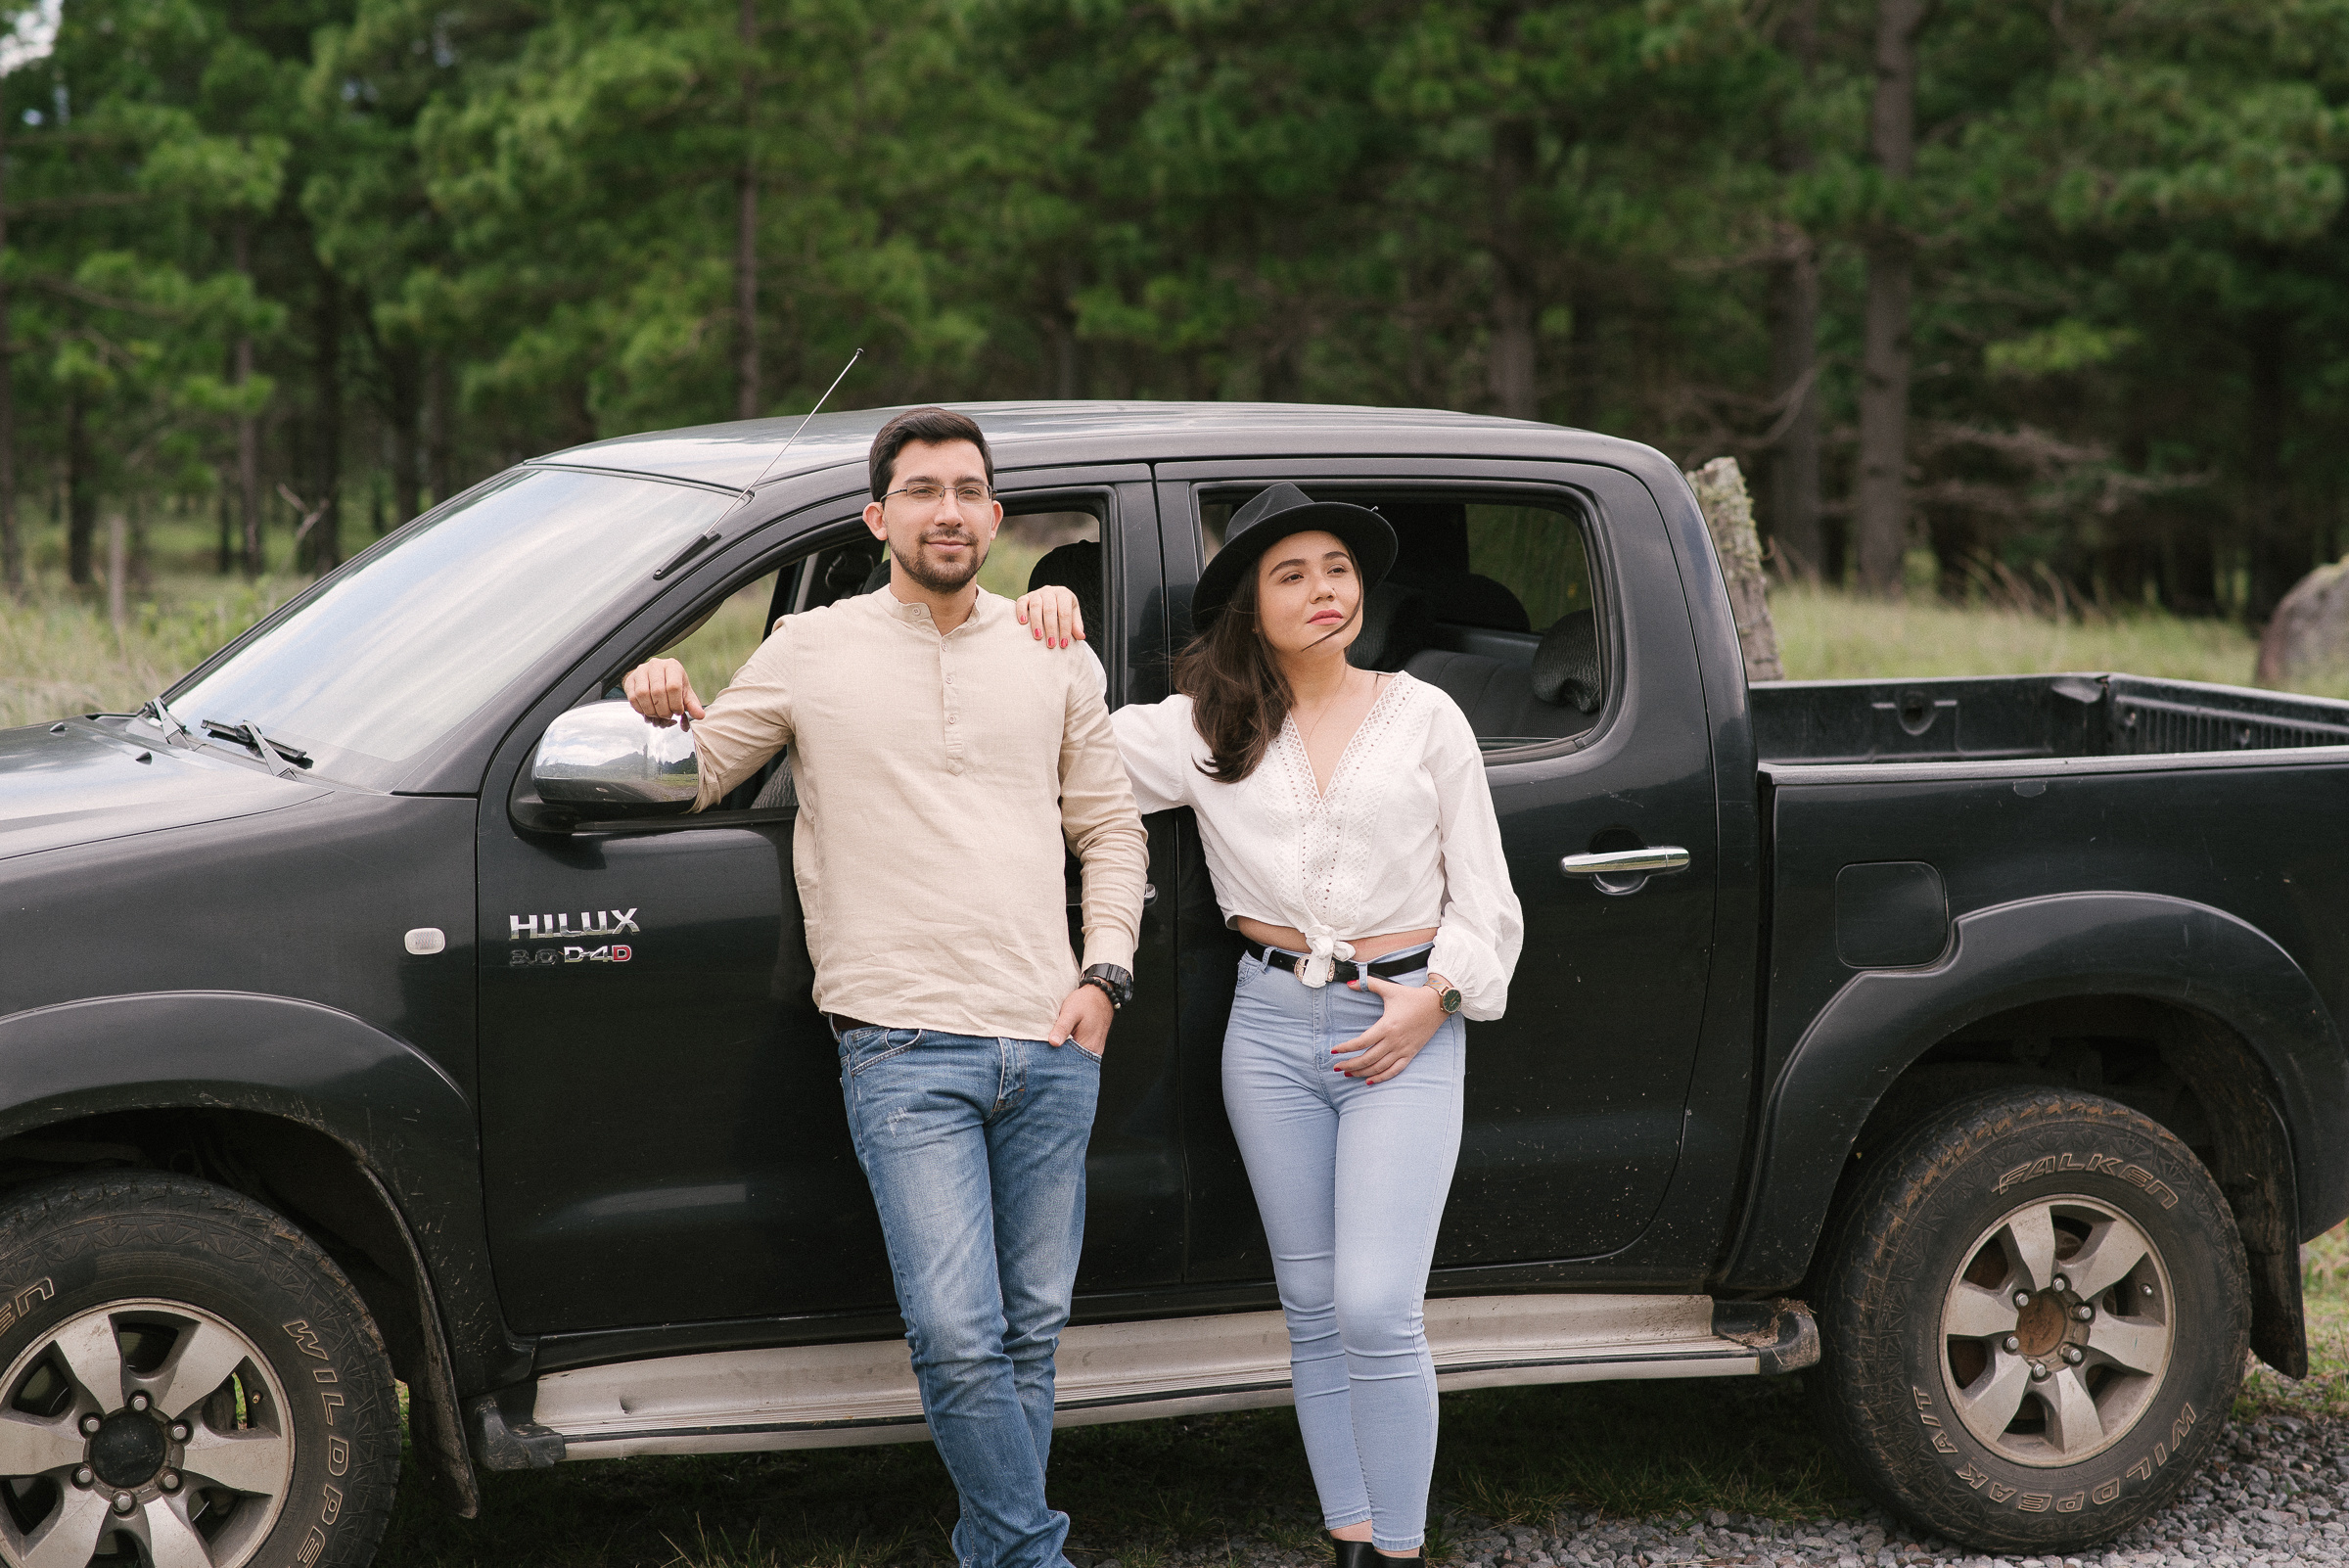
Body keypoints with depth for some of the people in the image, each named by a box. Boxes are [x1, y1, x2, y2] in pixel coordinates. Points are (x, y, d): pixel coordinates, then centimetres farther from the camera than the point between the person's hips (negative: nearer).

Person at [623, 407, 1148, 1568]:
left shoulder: (1053, 659, 14)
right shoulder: (812, 653, 6)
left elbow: (1110, 827, 19)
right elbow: (687, 785, 13)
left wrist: (1104, 972, 6)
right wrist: (666, 719, -9)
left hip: (1052, 1044, 4)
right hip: (904, 1049, -3)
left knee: (1031, 1331, 8)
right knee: (958, 1338, -13)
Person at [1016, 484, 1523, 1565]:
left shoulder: (1424, 718, 5)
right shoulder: (1203, 732, 6)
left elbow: (1483, 896, 7)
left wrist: (1435, 993, -8)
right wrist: (1051, 639, -6)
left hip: (1405, 1029, -2)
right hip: (1273, 1027, 2)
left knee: (1376, 1312, -13)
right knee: (1313, 1310, 7)